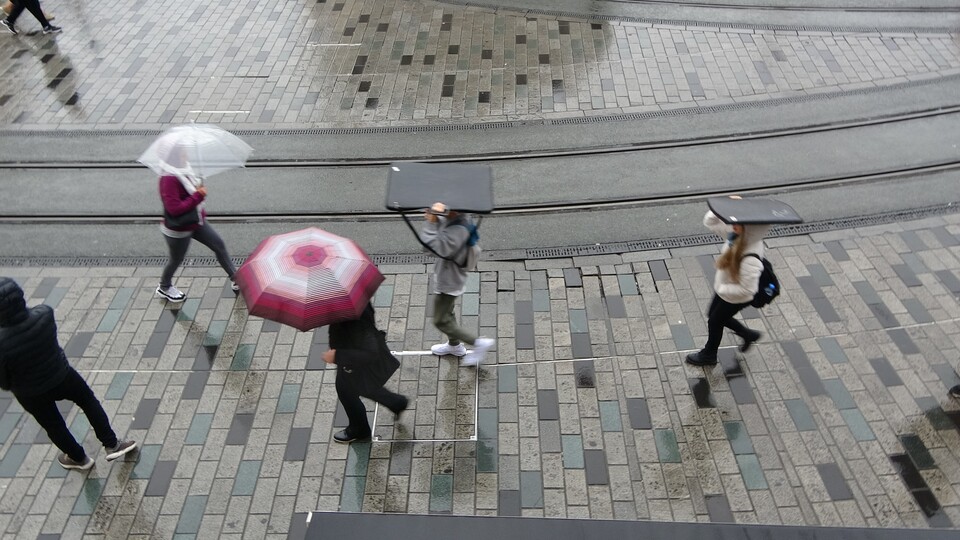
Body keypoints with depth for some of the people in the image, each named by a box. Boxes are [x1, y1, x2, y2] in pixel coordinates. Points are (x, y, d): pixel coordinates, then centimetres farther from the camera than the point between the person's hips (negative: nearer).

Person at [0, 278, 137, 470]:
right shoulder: (44, 314, -28)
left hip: (31, 394, -1)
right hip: (61, 375, 1)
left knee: (53, 425, 25)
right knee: (89, 401, 28)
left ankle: (79, 458, 48)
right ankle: (112, 445, 34)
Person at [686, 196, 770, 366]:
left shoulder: (750, 260, -41)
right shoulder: (736, 234, -19)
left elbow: (747, 289, -34)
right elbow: (710, 221, -9)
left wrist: (721, 289, -22)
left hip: (735, 297, -7)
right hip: (724, 289, 8)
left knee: (714, 322, 18)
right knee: (714, 315, 29)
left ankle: (708, 355, 48)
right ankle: (748, 334, 51)